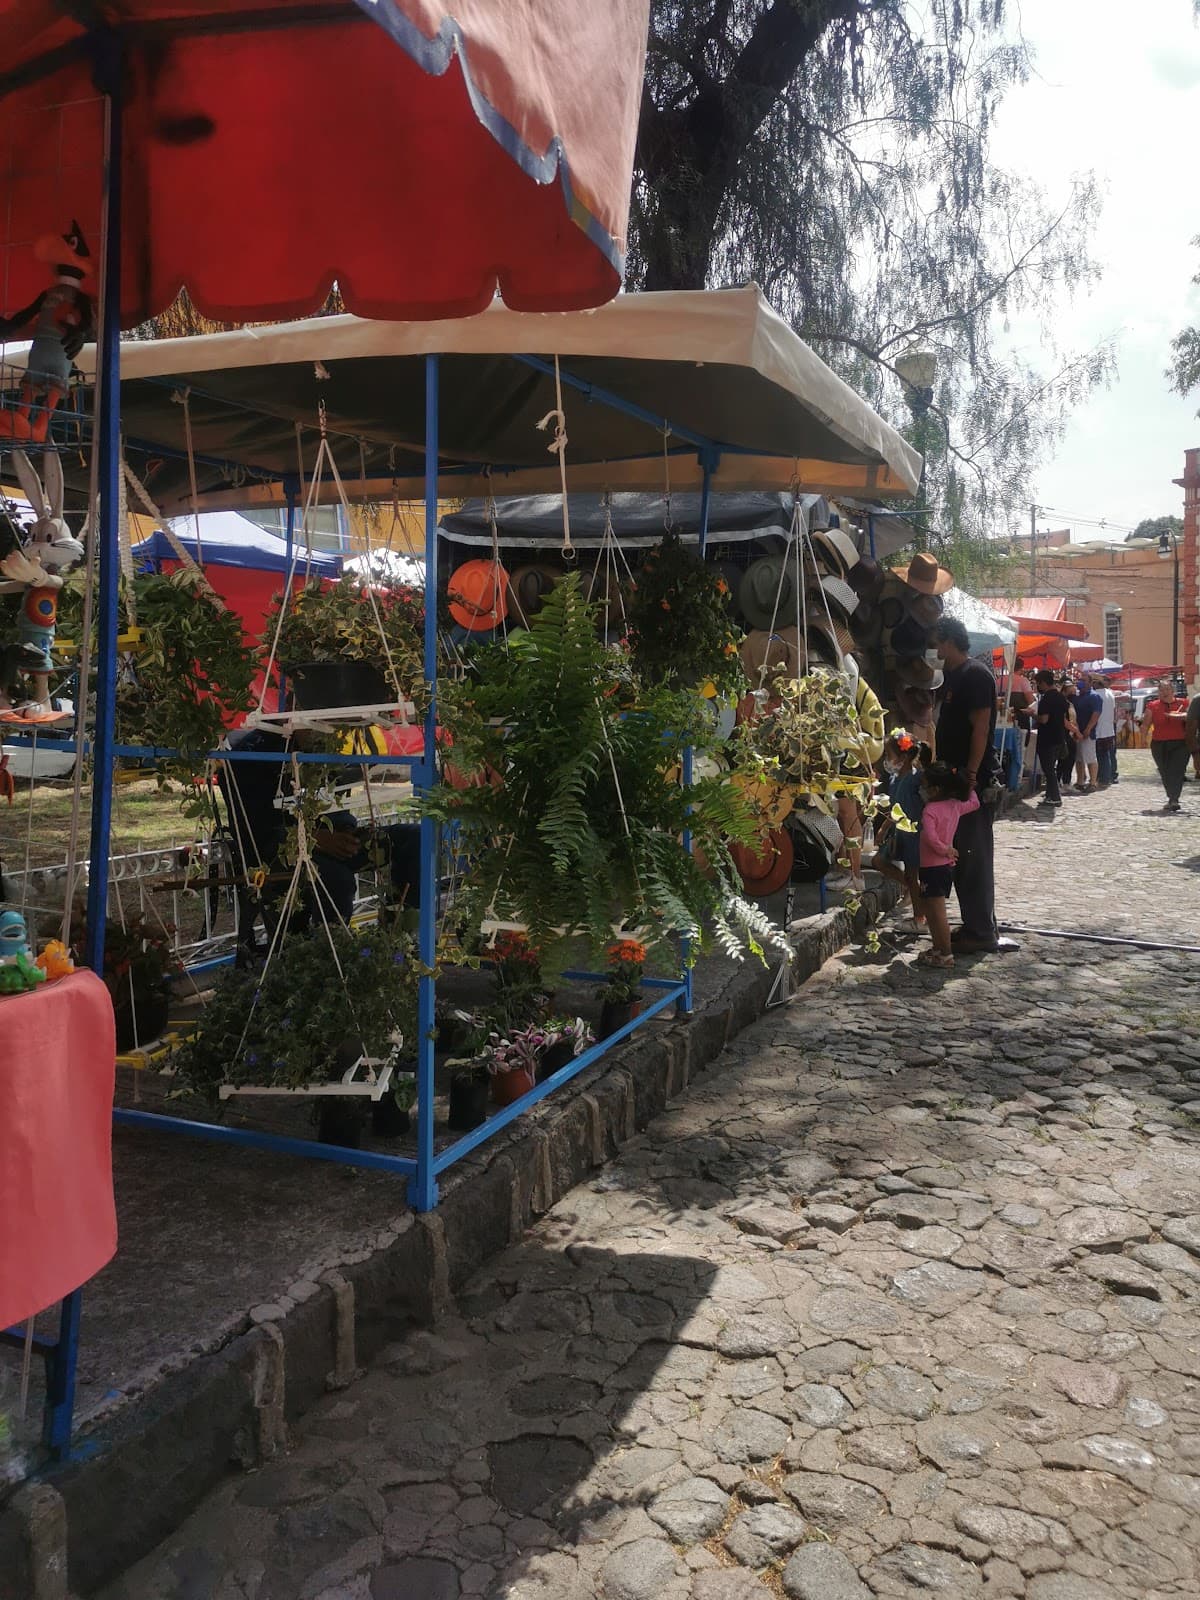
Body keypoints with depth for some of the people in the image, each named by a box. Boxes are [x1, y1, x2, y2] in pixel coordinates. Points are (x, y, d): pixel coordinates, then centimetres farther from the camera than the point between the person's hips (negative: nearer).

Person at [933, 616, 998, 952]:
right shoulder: (954, 676, 17)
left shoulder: (975, 675, -12)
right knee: (961, 853, 13)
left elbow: (981, 727, -19)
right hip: (957, 777, 10)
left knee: (974, 855, -5)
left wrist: (970, 774, -22)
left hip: (974, 779, -10)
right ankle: (974, 924, 22)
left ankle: (982, 931, 1)